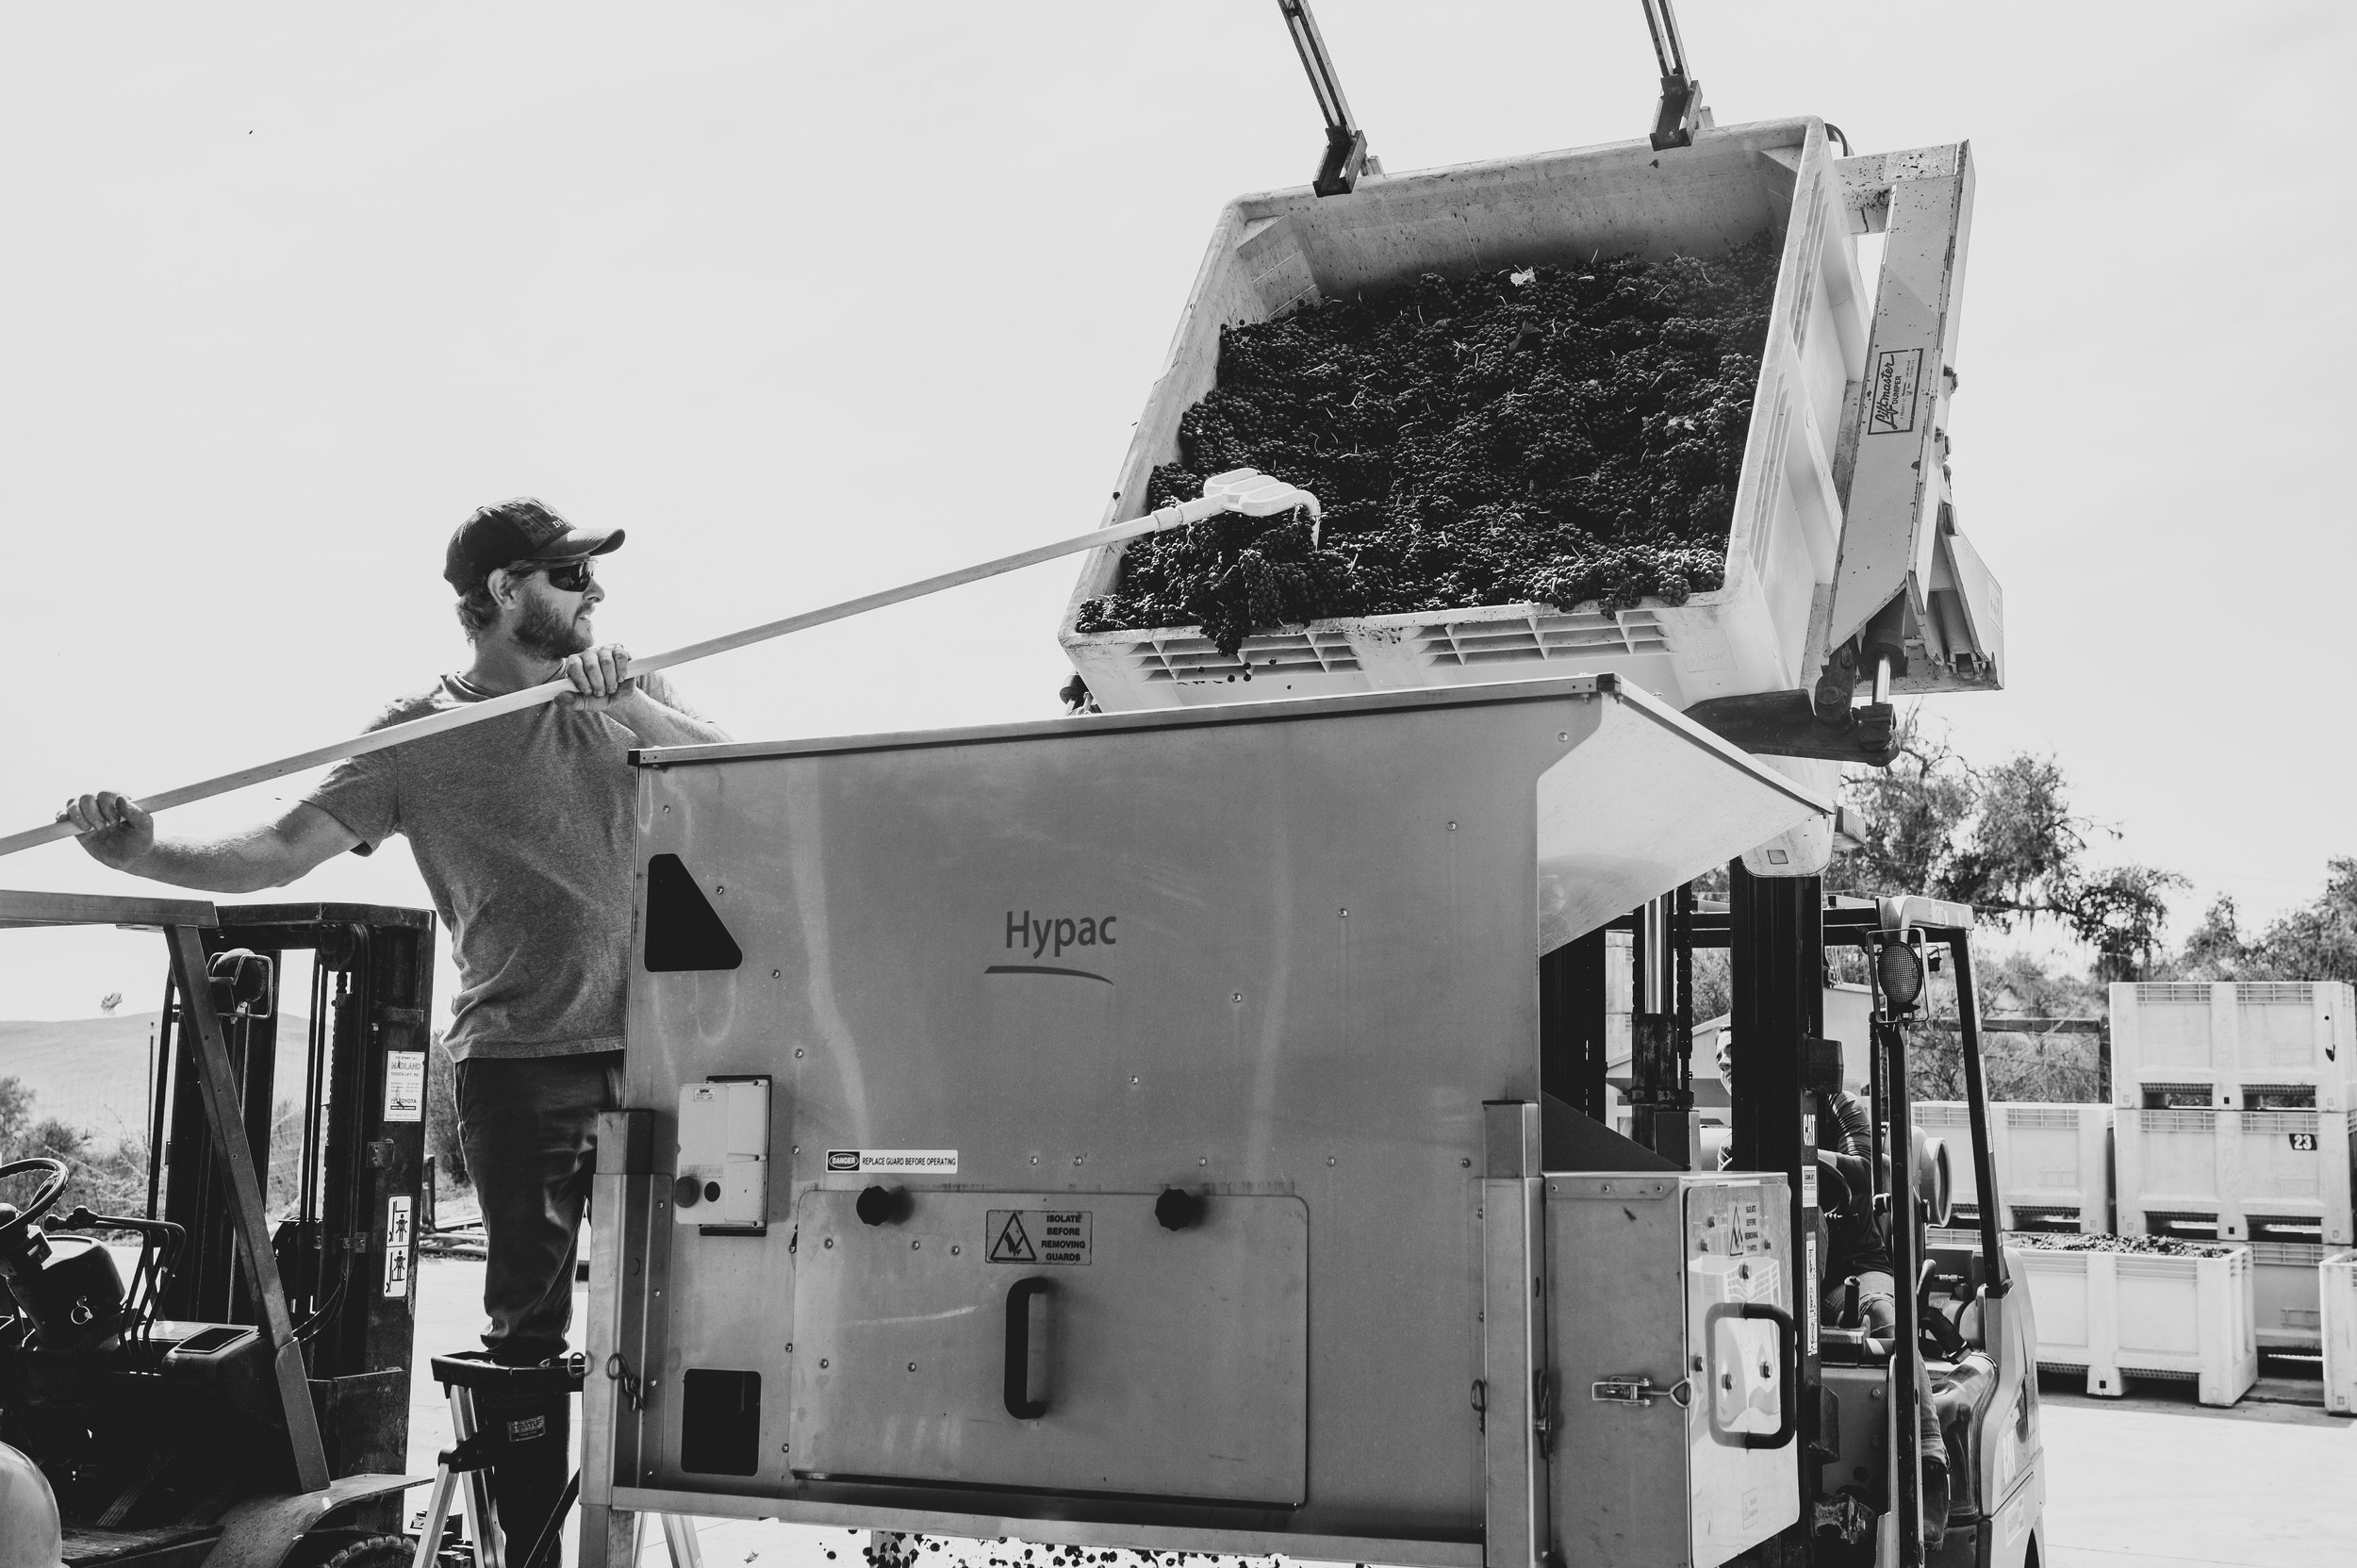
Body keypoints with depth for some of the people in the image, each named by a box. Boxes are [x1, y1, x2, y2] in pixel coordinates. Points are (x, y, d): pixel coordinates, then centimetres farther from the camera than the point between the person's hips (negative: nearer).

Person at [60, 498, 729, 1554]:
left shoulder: (625, 700, 9)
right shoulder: (420, 737, 1)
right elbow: (279, 851, -5)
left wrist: (630, 701, -21)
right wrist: (144, 853, -23)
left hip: (650, 1049, 3)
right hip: (519, 1065, -3)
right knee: (528, 1321, 0)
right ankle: (528, 1538, 14)